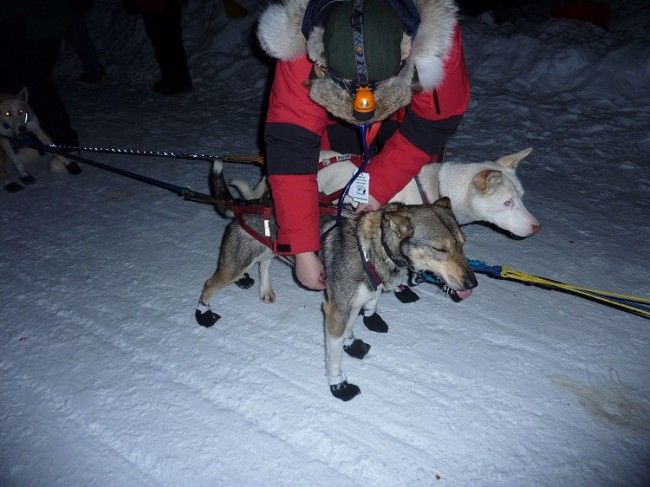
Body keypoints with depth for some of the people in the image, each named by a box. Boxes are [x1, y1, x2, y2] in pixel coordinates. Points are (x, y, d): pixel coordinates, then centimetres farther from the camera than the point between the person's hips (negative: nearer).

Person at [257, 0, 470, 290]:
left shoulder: (437, 40, -42)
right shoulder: (300, 54, -42)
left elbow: (432, 126, -27)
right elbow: (290, 149, -41)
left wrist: (379, 186, -34)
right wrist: (303, 250, -42)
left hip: (409, 111, 1)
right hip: (337, 115, 0)